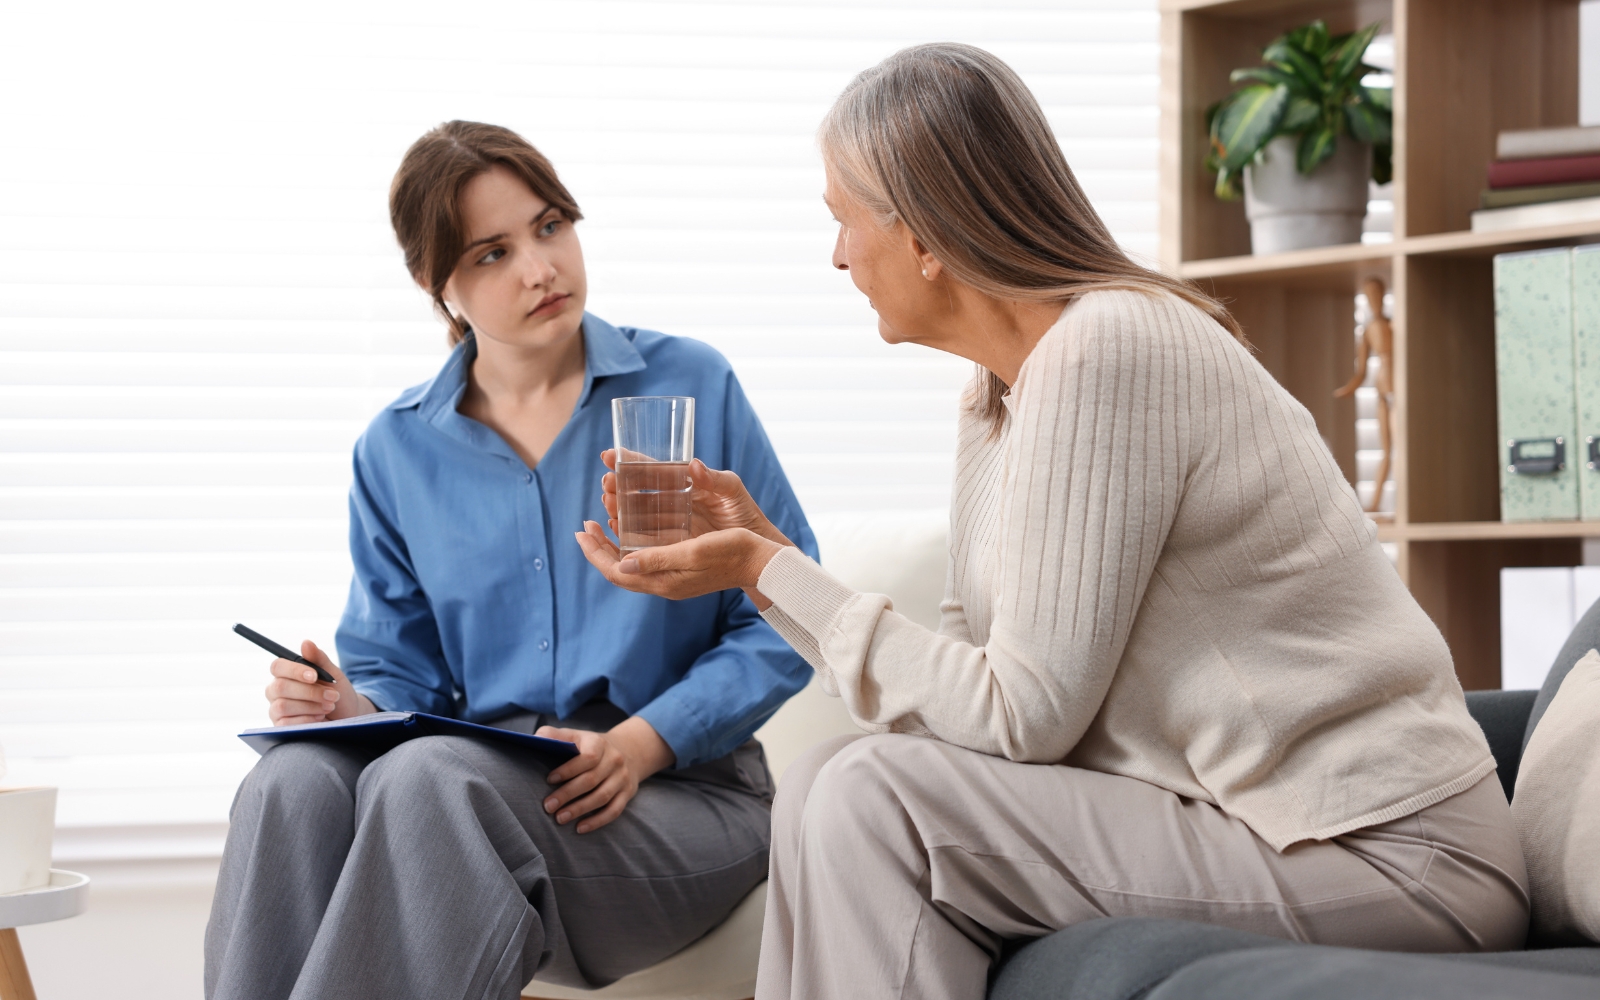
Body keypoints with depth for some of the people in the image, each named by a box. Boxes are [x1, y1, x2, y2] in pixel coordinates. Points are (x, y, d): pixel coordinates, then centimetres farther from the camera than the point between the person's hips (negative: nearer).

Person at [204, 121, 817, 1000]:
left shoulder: (691, 387, 4)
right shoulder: (398, 449, 13)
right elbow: (401, 671, 16)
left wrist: (644, 741, -14)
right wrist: (350, 706, -10)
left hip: (676, 790, -3)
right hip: (481, 774, 3)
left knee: (429, 776, -36)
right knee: (294, 781, -32)